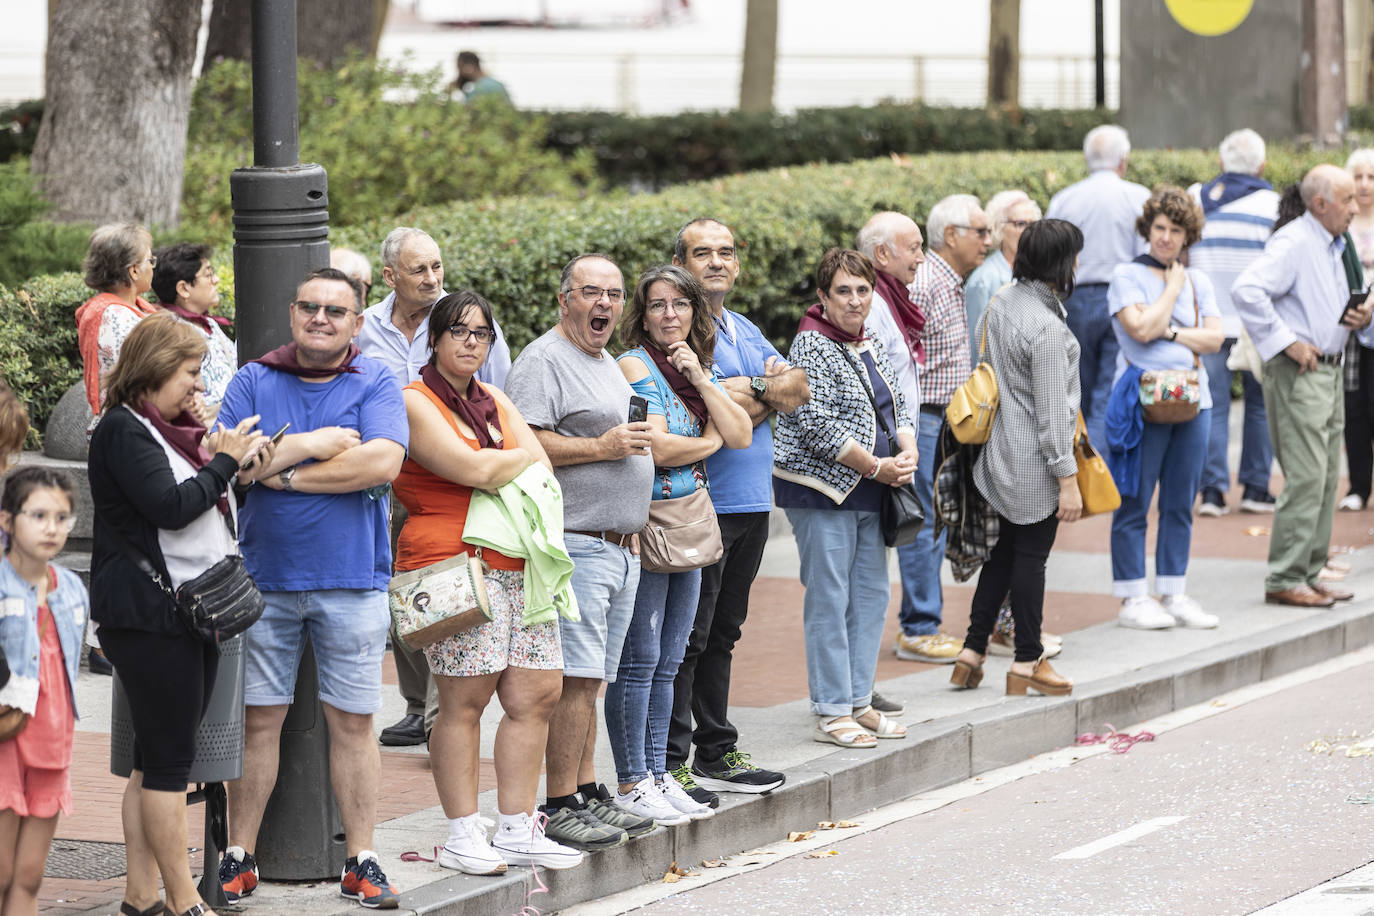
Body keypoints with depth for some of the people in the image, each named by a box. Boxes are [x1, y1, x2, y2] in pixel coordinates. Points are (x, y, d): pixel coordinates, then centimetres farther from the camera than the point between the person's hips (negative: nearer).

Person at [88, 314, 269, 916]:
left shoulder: (172, 430, 19)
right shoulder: (123, 431, -9)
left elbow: (204, 514, 23)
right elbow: (170, 507, -20)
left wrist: (226, 464, 8)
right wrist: (224, 464, -8)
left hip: (194, 612, 9)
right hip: (149, 613, -9)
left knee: (157, 757, 10)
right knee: (167, 758, -6)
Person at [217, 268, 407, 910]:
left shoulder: (375, 385, 2)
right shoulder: (254, 382, 6)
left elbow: (382, 462, -15)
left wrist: (286, 473, -11)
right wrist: (310, 444, -11)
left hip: (351, 577, -1)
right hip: (265, 575, 1)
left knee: (353, 721, 3)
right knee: (258, 718, 4)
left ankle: (361, 861, 10)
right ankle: (238, 857, 11)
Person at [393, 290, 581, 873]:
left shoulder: (496, 404, 22)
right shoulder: (416, 403, -3)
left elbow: (544, 476, 14)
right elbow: (472, 469, -14)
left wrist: (495, 470, -6)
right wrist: (521, 457, 4)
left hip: (519, 568, 8)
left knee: (538, 693, 3)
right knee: (465, 700, -8)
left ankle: (517, 830, 10)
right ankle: (462, 836, -2)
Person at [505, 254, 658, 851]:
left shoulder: (607, 364, 22)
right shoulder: (544, 362, -8)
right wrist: (603, 447, -17)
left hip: (620, 549, 9)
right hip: (576, 546, -9)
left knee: (591, 678, 12)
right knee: (576, 678, -12)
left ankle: (588, 793, 16)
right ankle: (559, 807, -10)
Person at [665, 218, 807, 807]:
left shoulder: (745, 330, 19)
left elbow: (799, 388, 9)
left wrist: (757, 389, -8)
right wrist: (770, 389, -7)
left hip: (752, 503, 8)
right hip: (701, 504, -8)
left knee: (721, 632, 15)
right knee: (688, 636, -7)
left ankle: (716, 754, 21)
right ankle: (671, 763, -4)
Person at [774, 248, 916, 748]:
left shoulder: (870, 347, 14)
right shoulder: (811, 347, -12)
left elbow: (897, 407, 20)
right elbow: (817, 426, -19)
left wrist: (908, 452, -1)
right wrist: (878, 467, -15)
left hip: (869, 497, 8)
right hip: (823, 492, -8)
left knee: (871, 594, 10)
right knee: (829, 599, -6)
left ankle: (858, 702, 18)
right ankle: (830, 712, -3)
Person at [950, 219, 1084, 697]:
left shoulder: (1000, 302, 3)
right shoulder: (1048, 327, -23)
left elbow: (980, 362, 15)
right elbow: (1052, 410, -22)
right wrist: (1067, 478, -17)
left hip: (1000, 453, 8)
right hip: (1034, 461, -8)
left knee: (1005, 551, 18)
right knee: (1031, 556, 3)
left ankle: (972, 651, 20)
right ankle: (1028, 662, 12)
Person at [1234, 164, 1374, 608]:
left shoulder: (1332, 247, 19)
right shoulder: (1293, 243, -13)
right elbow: (1247, 290, -26)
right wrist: (1285, 342, -23)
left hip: (1329, 372, 10)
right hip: (1298, 373, -10)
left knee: (1326, 481, 10)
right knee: (1305, 479, -11)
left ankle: (1309, 574, 16)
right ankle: (1285, 579, -7)